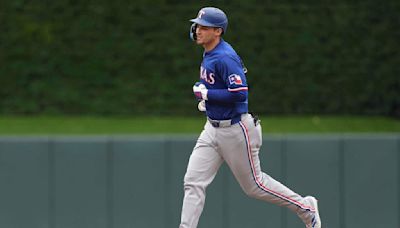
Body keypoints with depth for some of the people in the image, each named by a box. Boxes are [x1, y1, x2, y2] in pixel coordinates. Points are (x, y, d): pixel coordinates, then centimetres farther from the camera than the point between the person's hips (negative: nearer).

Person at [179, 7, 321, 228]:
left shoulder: (225, 58, -21)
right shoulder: (208, 54, 8)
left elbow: (240, 93, -29)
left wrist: (206, 93, -21)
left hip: (235, 130, -9)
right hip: (212, 129, 9)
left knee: (254, 185, 6)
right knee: (193, 182, -3)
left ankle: (305, 208, 23)